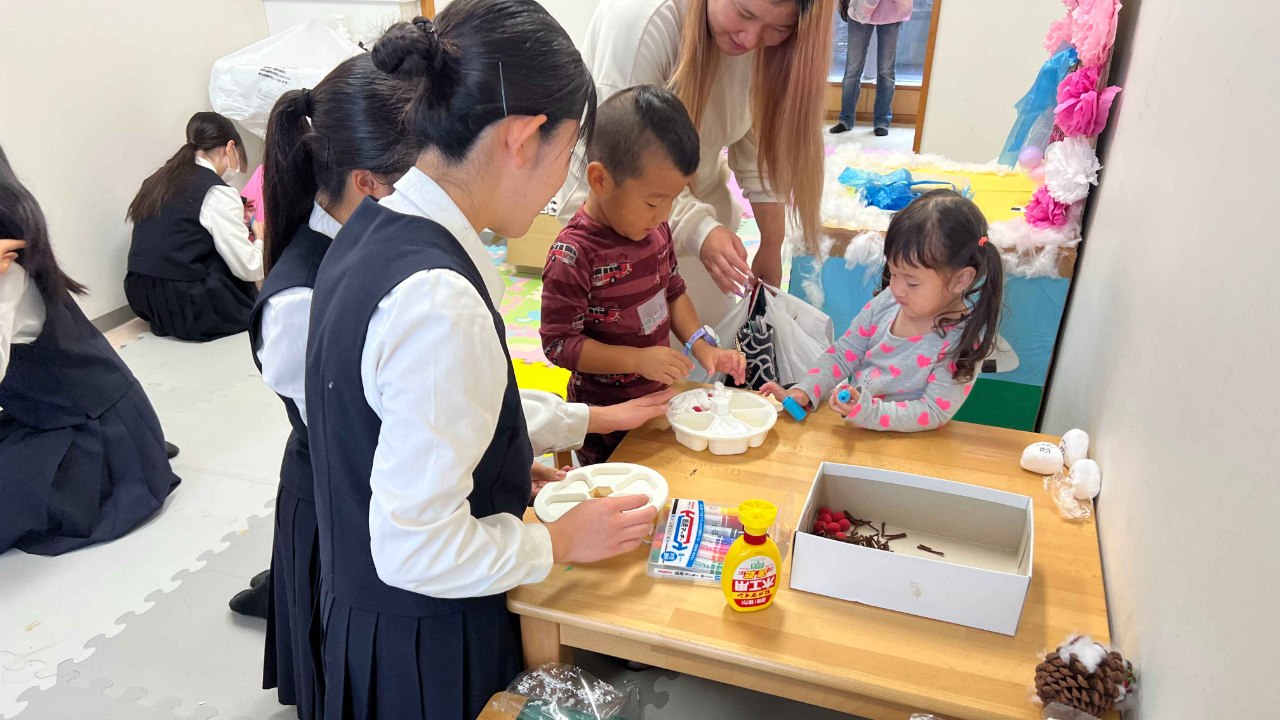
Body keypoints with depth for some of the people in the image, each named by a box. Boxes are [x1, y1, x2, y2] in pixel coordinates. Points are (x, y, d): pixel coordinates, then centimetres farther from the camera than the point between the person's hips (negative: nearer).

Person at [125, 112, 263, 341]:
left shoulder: (159, 180, 12)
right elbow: (249, 268, -10)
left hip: (141, 298, 8)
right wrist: (262, 239, 11)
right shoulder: (217, 193, -11)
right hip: (186, 308, -8)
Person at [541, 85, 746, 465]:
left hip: (659, 397, 7)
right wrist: (638, 359, -28)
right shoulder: (572, 256, -27)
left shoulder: (655, 228, -4)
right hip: (607, 417, -7)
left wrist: (702, 346, -4)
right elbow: (559, 343, -23)